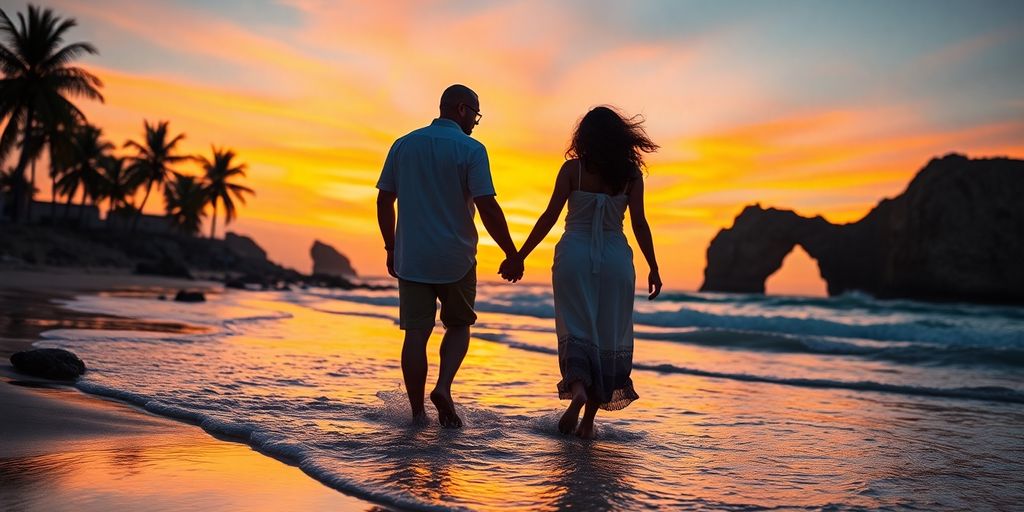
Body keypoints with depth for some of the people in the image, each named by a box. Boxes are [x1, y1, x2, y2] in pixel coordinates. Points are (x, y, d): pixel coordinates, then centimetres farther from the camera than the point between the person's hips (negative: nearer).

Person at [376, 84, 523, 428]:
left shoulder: (403, 145, 7)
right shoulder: (471, 149, -7)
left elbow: (384, 202, 8)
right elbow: (488, 208, -14)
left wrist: (391, 249, 17)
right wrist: (512, 255, -6)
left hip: (411, 258, 3)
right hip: (455, 259, -3)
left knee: (416, 333, 7)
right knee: (458, 326, 17)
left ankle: (417, 414, 9)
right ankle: (443, 387, -3)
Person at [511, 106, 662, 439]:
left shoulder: (573, 168, -1)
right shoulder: (631, 173, 2)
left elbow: (550, 217, -4)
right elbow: (639, 224, -1)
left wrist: (520, 256, 1)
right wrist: (653, 268, 6)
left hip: (574, 255, -1)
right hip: (615, 259, 1)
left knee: (576, 330, 7)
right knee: (610, 336, 8)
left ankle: (577, 388, -21)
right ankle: (588, 421, 9)